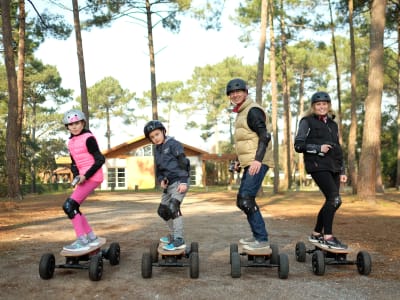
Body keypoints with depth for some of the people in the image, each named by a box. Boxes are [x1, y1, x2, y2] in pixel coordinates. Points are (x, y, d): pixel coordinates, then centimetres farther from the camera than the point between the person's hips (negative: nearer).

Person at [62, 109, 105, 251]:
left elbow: (100, 160, -15)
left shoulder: (88, 138, -11)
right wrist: (77, 176, -2)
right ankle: (92, 237, 19)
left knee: (69, 206, -15)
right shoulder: (71, 142, 13)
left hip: (92, 177, -9)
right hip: (84, 177, 9)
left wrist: (86, 176, -19)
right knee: (73, 208, 10)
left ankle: (82, 241, -11)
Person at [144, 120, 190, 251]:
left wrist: (183, 181, -20)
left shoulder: (173, 144, -6)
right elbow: (158, 169, 19)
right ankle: (173, 235, 31)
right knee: (162, 210, 13)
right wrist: (161, 180, -1)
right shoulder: (157, 150, 16)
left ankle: (179, 240, -20)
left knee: (173, 207, -23)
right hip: (169, 183, 9)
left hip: (179, 181, -9)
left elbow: (183, 162, -13)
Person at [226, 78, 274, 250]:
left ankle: (262, 239, -6)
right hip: (250, 164, 11)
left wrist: (258, 159, -28)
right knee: (242, 200, 15)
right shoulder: (242, 112, 20)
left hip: (257, 163, -11)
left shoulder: (252, 110, -10)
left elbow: (265, 136, -20)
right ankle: (257, 235, 25)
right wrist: (240, 160, 28)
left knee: (247, 199, -14)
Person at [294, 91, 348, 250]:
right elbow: (298, 145, -4)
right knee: (334, 199, -18)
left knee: (331, 201, 6)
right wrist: (318, 148, -15)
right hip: (318, 166, -7)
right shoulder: (307, 122, 4)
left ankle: (317, 234, 20)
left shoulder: (333, 124, 21)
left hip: (333, 167, 7)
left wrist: (342, 171, 17)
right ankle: (328, 237, -12)